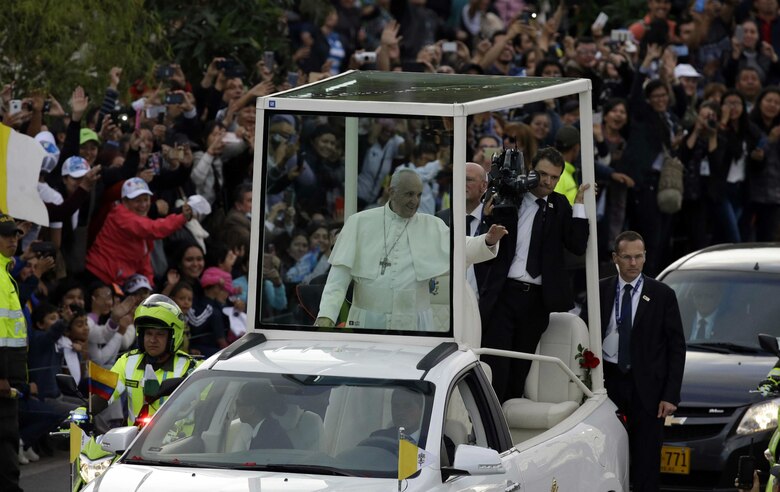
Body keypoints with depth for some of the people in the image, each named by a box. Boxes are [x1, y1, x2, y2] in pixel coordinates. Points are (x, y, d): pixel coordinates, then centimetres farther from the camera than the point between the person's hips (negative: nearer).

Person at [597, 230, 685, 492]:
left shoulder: (662, 295, 0)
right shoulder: (600, 292, 6)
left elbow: (676, 347, 1)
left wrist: (671, 395, -7)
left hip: (646, 386, -2)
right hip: (609, 380, 2)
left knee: (646, 459, 0)